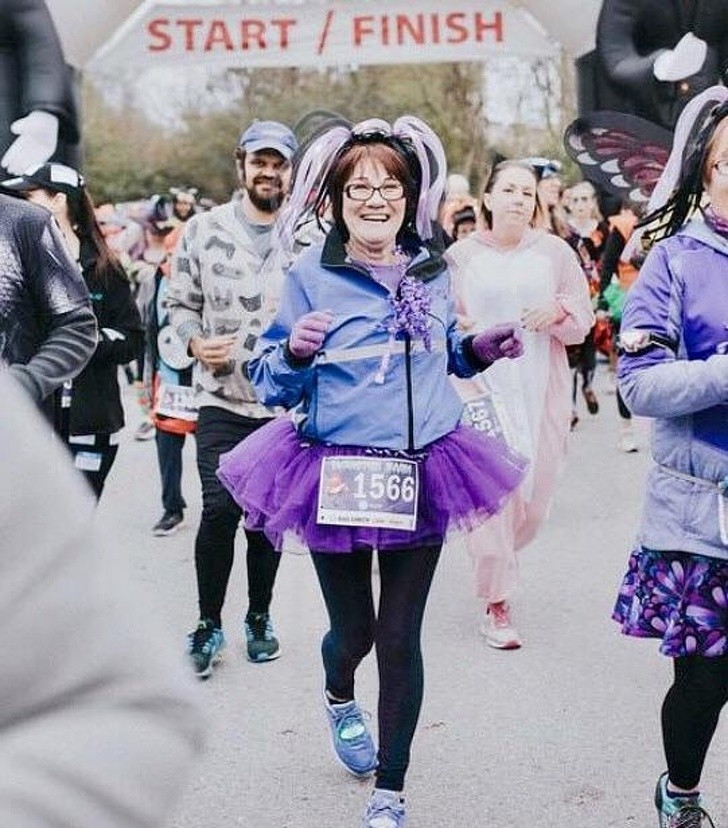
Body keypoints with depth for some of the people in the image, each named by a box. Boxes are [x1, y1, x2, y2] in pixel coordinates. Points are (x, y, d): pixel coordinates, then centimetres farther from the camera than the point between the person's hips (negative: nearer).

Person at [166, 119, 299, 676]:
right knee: (220, 509, -9)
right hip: (223, 400, -1)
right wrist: (195, 341, -11)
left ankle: (259, 618, 28)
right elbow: (180, 303, 8)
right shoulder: (204, 229, 3)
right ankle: (209, 624, 10)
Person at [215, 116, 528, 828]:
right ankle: (338, 698, 50)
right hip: (338, 476, -2)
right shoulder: (309, 276, -6)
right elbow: (272, 383, -4)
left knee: (401, 636, 4)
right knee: (353, 627, 12)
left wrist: (479, 350, 4)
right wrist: (296, 350, -24)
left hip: (421, 474, 3)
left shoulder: (431, 270, 6)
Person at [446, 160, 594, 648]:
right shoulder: (461, 256, 4)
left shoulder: (555, 252, 6)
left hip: (541, 390, 2)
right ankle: (497, 604, 2)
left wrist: (561, 310, -12)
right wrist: (464, 331, -14)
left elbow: (584, 320, 9)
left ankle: (498, 561, 37)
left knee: (537, 493, 6)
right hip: (481, 387, -2)